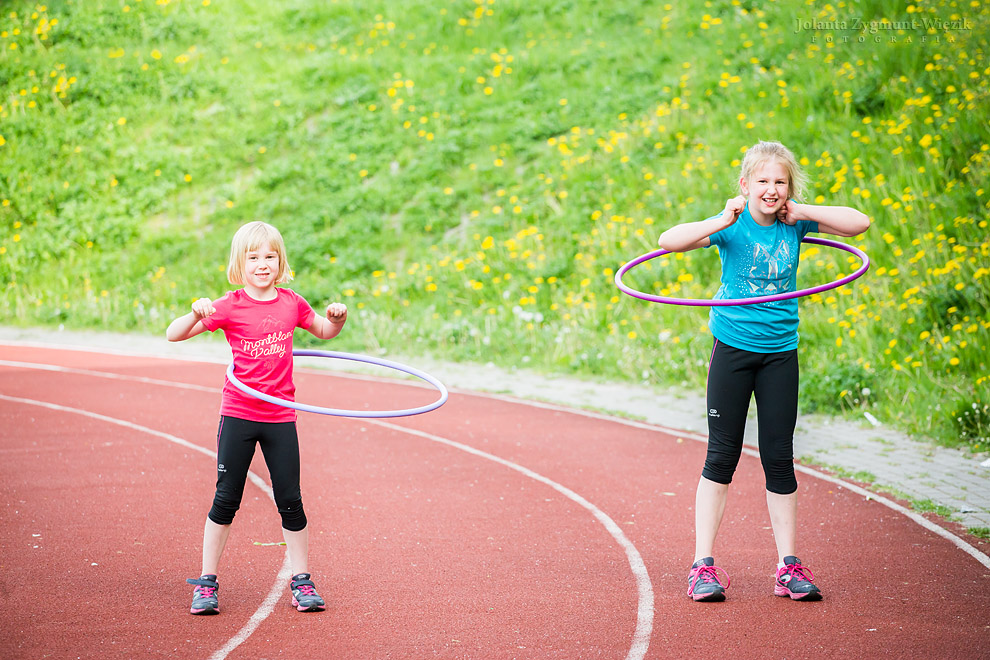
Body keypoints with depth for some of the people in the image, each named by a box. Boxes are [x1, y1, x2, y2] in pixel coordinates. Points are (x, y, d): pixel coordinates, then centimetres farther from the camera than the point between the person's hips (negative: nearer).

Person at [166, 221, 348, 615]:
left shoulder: (291, 303, 3)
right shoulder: (230, 307, -6)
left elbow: (325, 332, 22)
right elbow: (173, 334, -9)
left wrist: (337, 317, 0)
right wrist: (197, 314, -28)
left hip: (280, 418, 2)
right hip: (239, 415, -2)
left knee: (290, 502, 4)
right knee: (226, 500, 2)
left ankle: (302, 583, 13)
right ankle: (207, 583, 11)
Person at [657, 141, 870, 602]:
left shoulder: (795, 221, -1)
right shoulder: (732, 225, -9)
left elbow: (859, 223, -6)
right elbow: (669, 241, -21)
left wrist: (799, 214, -12)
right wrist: (722, 222, -29)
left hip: (780, 352, 2)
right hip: (734, 347, -2)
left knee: (779, 458, 5)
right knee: (722, 456, 1)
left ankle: (789, 567, 11)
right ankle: (703, 565, 7)